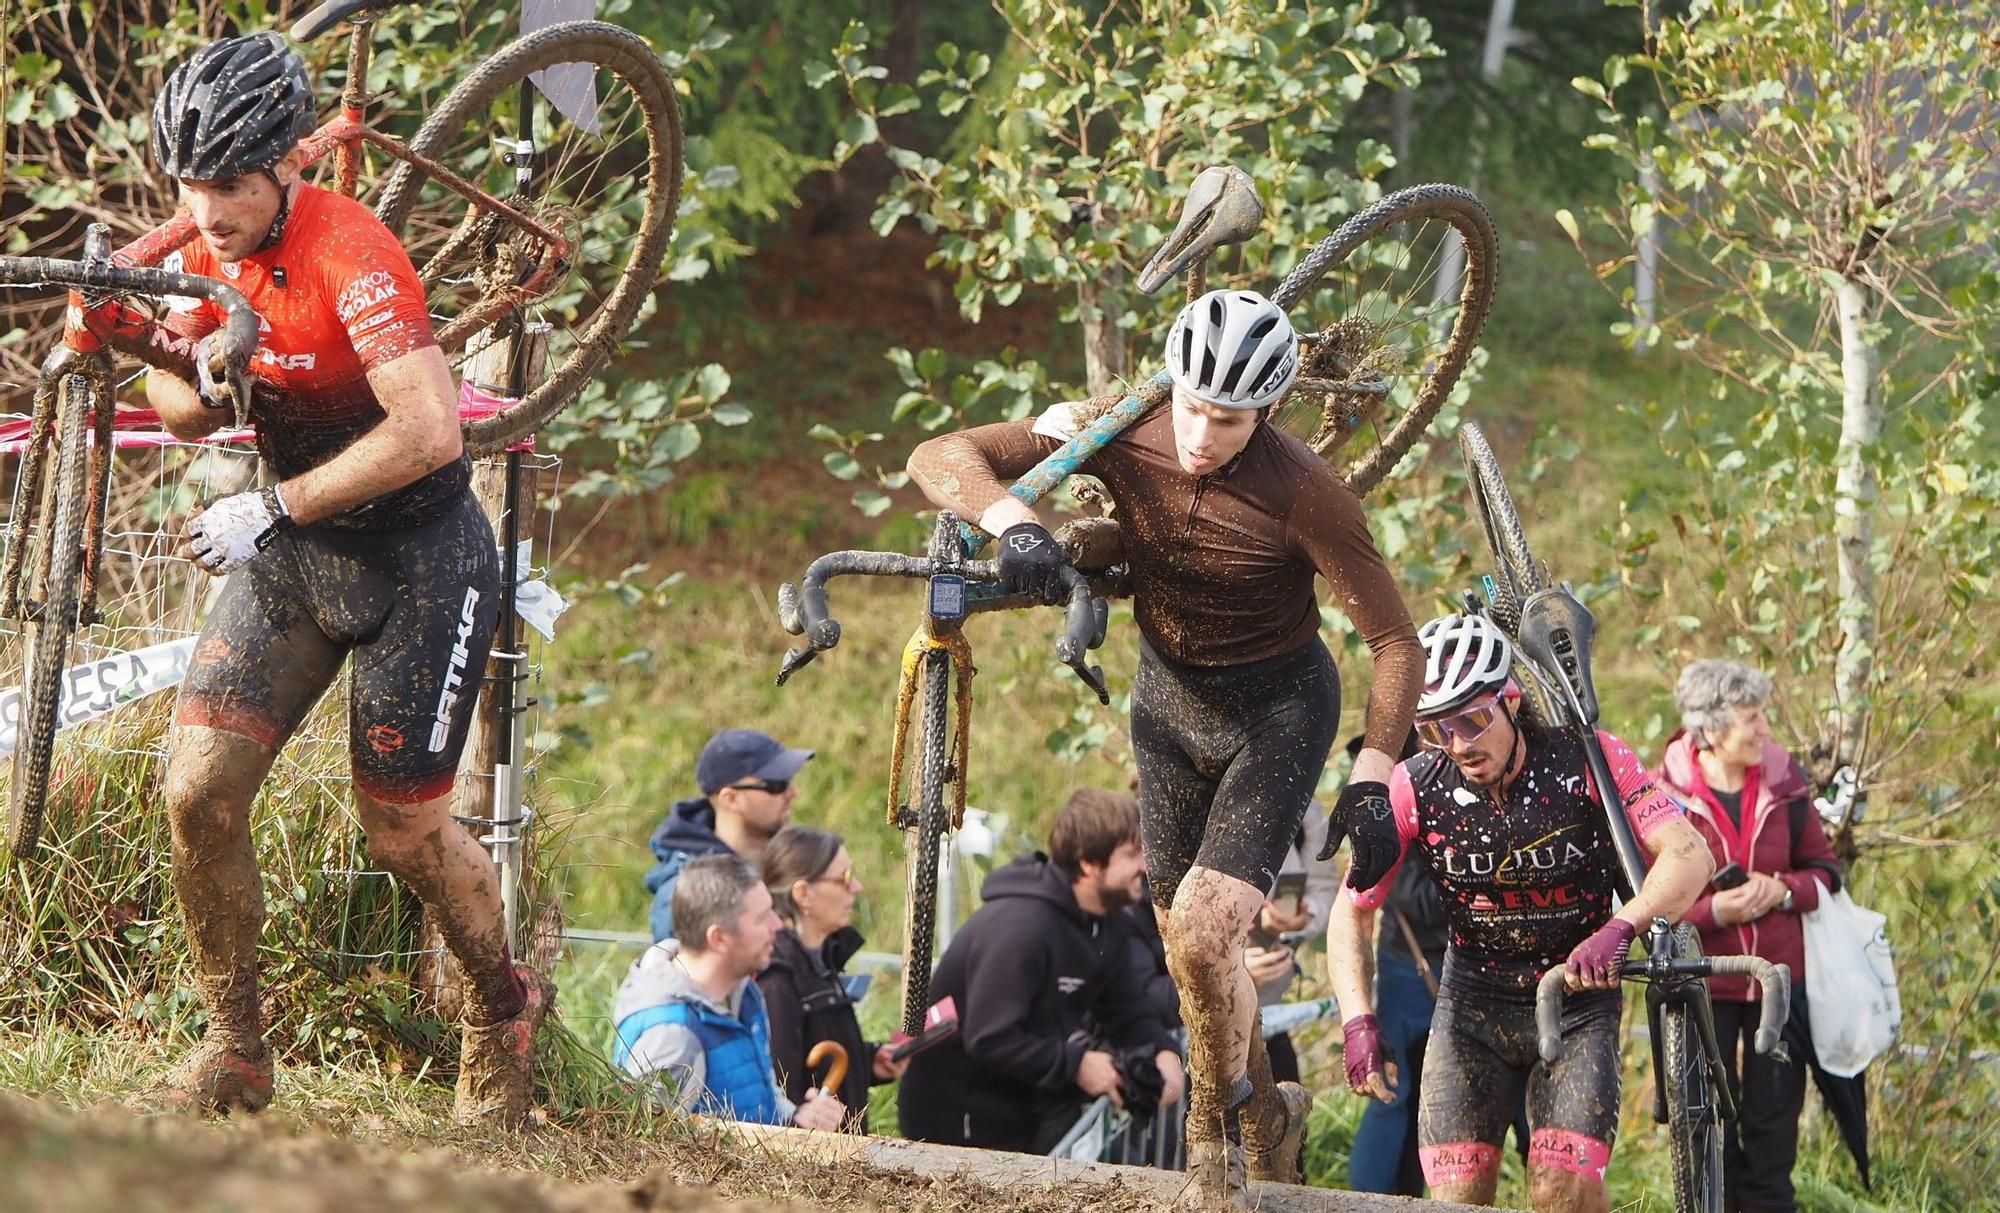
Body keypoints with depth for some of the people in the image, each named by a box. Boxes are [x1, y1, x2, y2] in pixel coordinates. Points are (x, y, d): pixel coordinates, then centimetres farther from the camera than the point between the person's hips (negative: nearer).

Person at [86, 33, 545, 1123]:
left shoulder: (349, 255, -27)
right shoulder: (209, 249, -4)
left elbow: (427, 432, -34)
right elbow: (185, 415, 6)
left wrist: (274, 509, -31)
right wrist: (199, 382, -18)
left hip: (417, 556, -6)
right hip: (294, 548, 6)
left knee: (403, 830, 2)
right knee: (197, 789, -9)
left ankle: (506, 1007, 30)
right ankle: (233, 1047, 6)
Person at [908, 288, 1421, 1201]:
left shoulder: (1304, 492, -27)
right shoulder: (1124, 435, -19)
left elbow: (1395, 642, -19)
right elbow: (940, 458, -24)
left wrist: (1373, 781, -26)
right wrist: (1013, 521, -43)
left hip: (1279, 711, -4)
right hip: (1169, 700, 4)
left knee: (1201, 929, -19)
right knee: (1191, 949, 12)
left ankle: (1218, 1120, 7)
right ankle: (1267, 1119, 37)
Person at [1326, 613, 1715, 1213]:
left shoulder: (1587, 759, -16)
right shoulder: (1417, 788, -11)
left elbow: (1690, 856, -25)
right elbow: (1352, 911, -5)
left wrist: (1618, 930, -43)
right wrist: (1359, 1022, -20)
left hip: (1578, 996, -2)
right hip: (1473, 1002, 2)